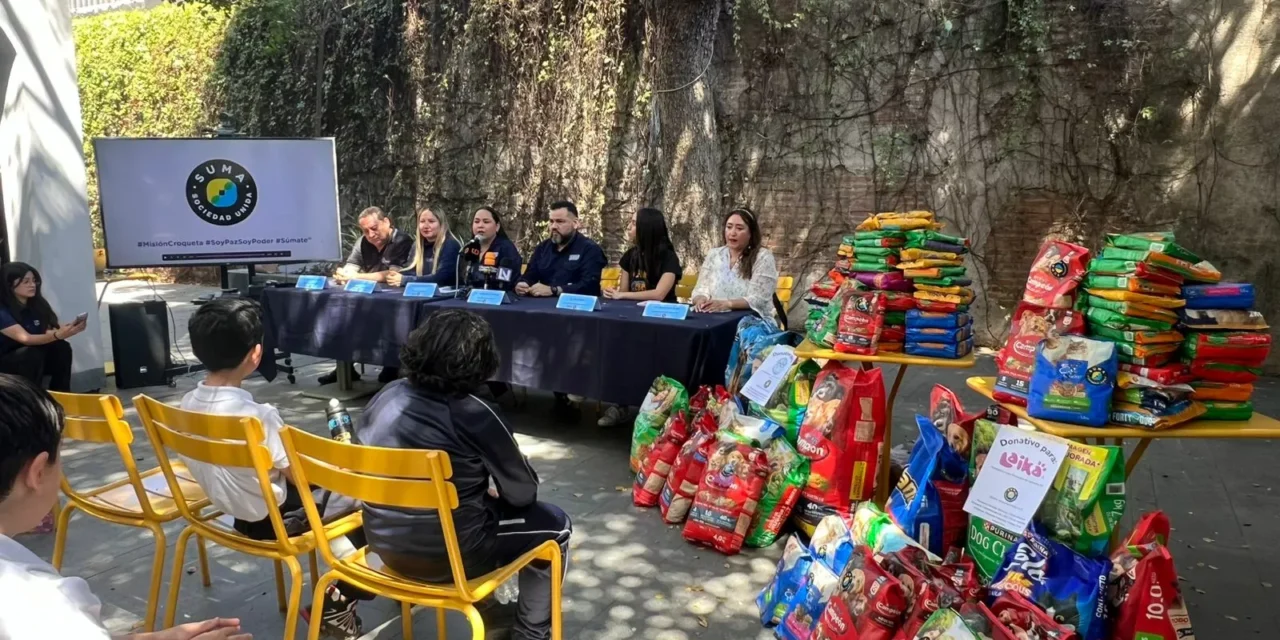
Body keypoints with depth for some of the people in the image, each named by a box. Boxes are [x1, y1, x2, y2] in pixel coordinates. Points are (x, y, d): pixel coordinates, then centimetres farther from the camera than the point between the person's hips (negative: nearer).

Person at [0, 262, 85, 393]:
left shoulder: (37, 303, -1)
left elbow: (49, 331, -9)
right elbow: (25, 338, -33)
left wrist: (68, 329, -32)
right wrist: (57, 335, -50)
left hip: (34, 359, 6)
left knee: (61, 347, -20)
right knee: (33, 353, -33)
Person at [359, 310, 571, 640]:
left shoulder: (387, 395, -5)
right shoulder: (475, 415, -21)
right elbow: (523, 493, -12)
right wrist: (494, 488, 12)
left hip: (384, 542, 7)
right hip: (447, 555, -7)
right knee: (556, 524, 13)